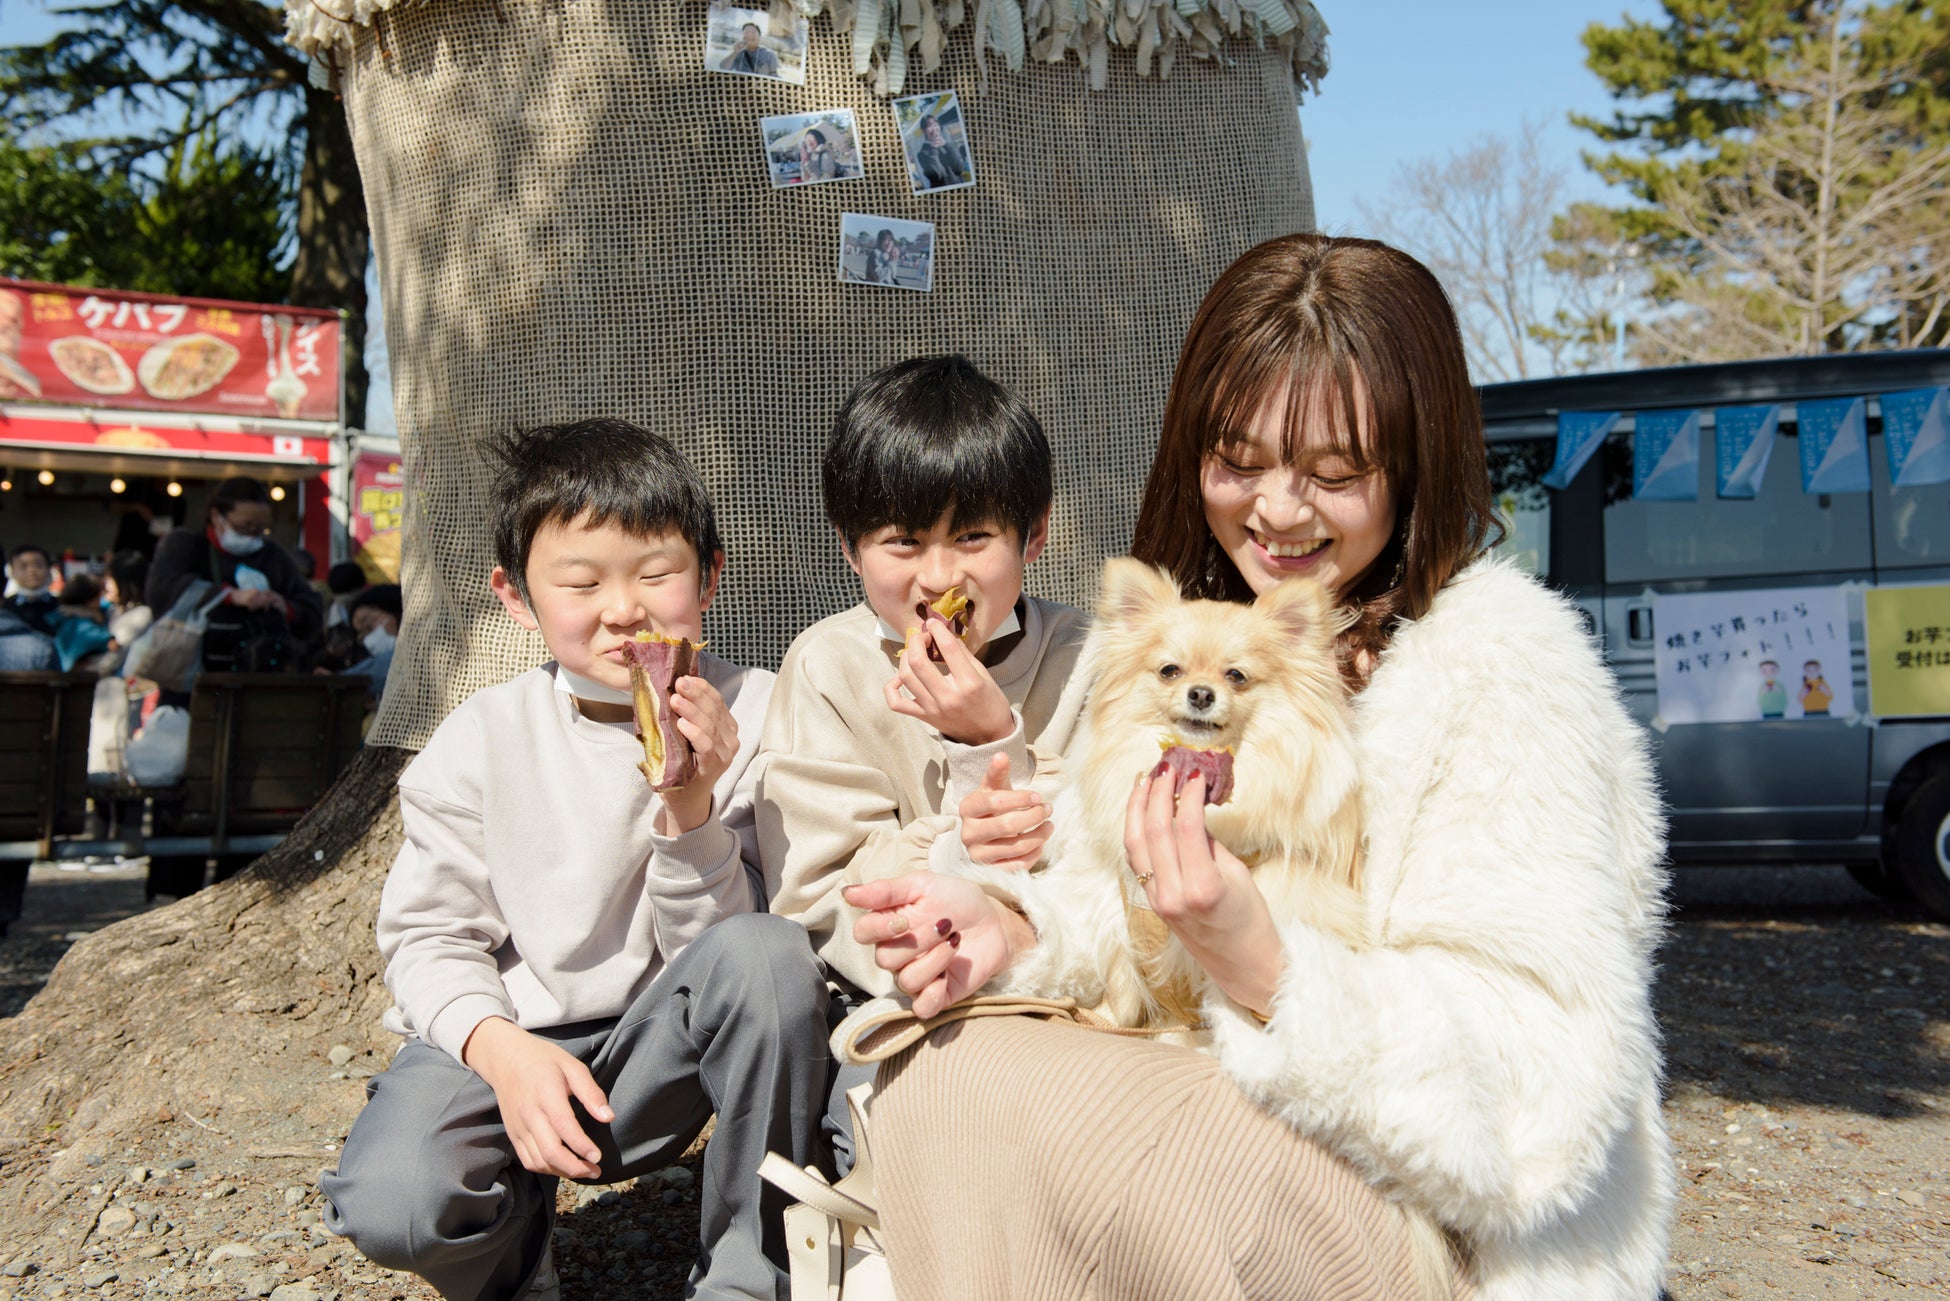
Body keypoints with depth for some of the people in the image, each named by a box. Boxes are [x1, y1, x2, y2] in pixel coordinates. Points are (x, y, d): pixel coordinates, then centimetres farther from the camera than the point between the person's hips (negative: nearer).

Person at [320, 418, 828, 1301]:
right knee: (390, 1203, -29)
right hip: (503, 1035, 0)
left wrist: (690, 807, -27)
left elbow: (711, 940, -8)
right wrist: (503, 1050, -22)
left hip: (658, 1045, 0)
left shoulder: (748, 716, -8)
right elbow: (427, 936, -3)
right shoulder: (485, 739, -6)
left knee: (770, 954, -30)